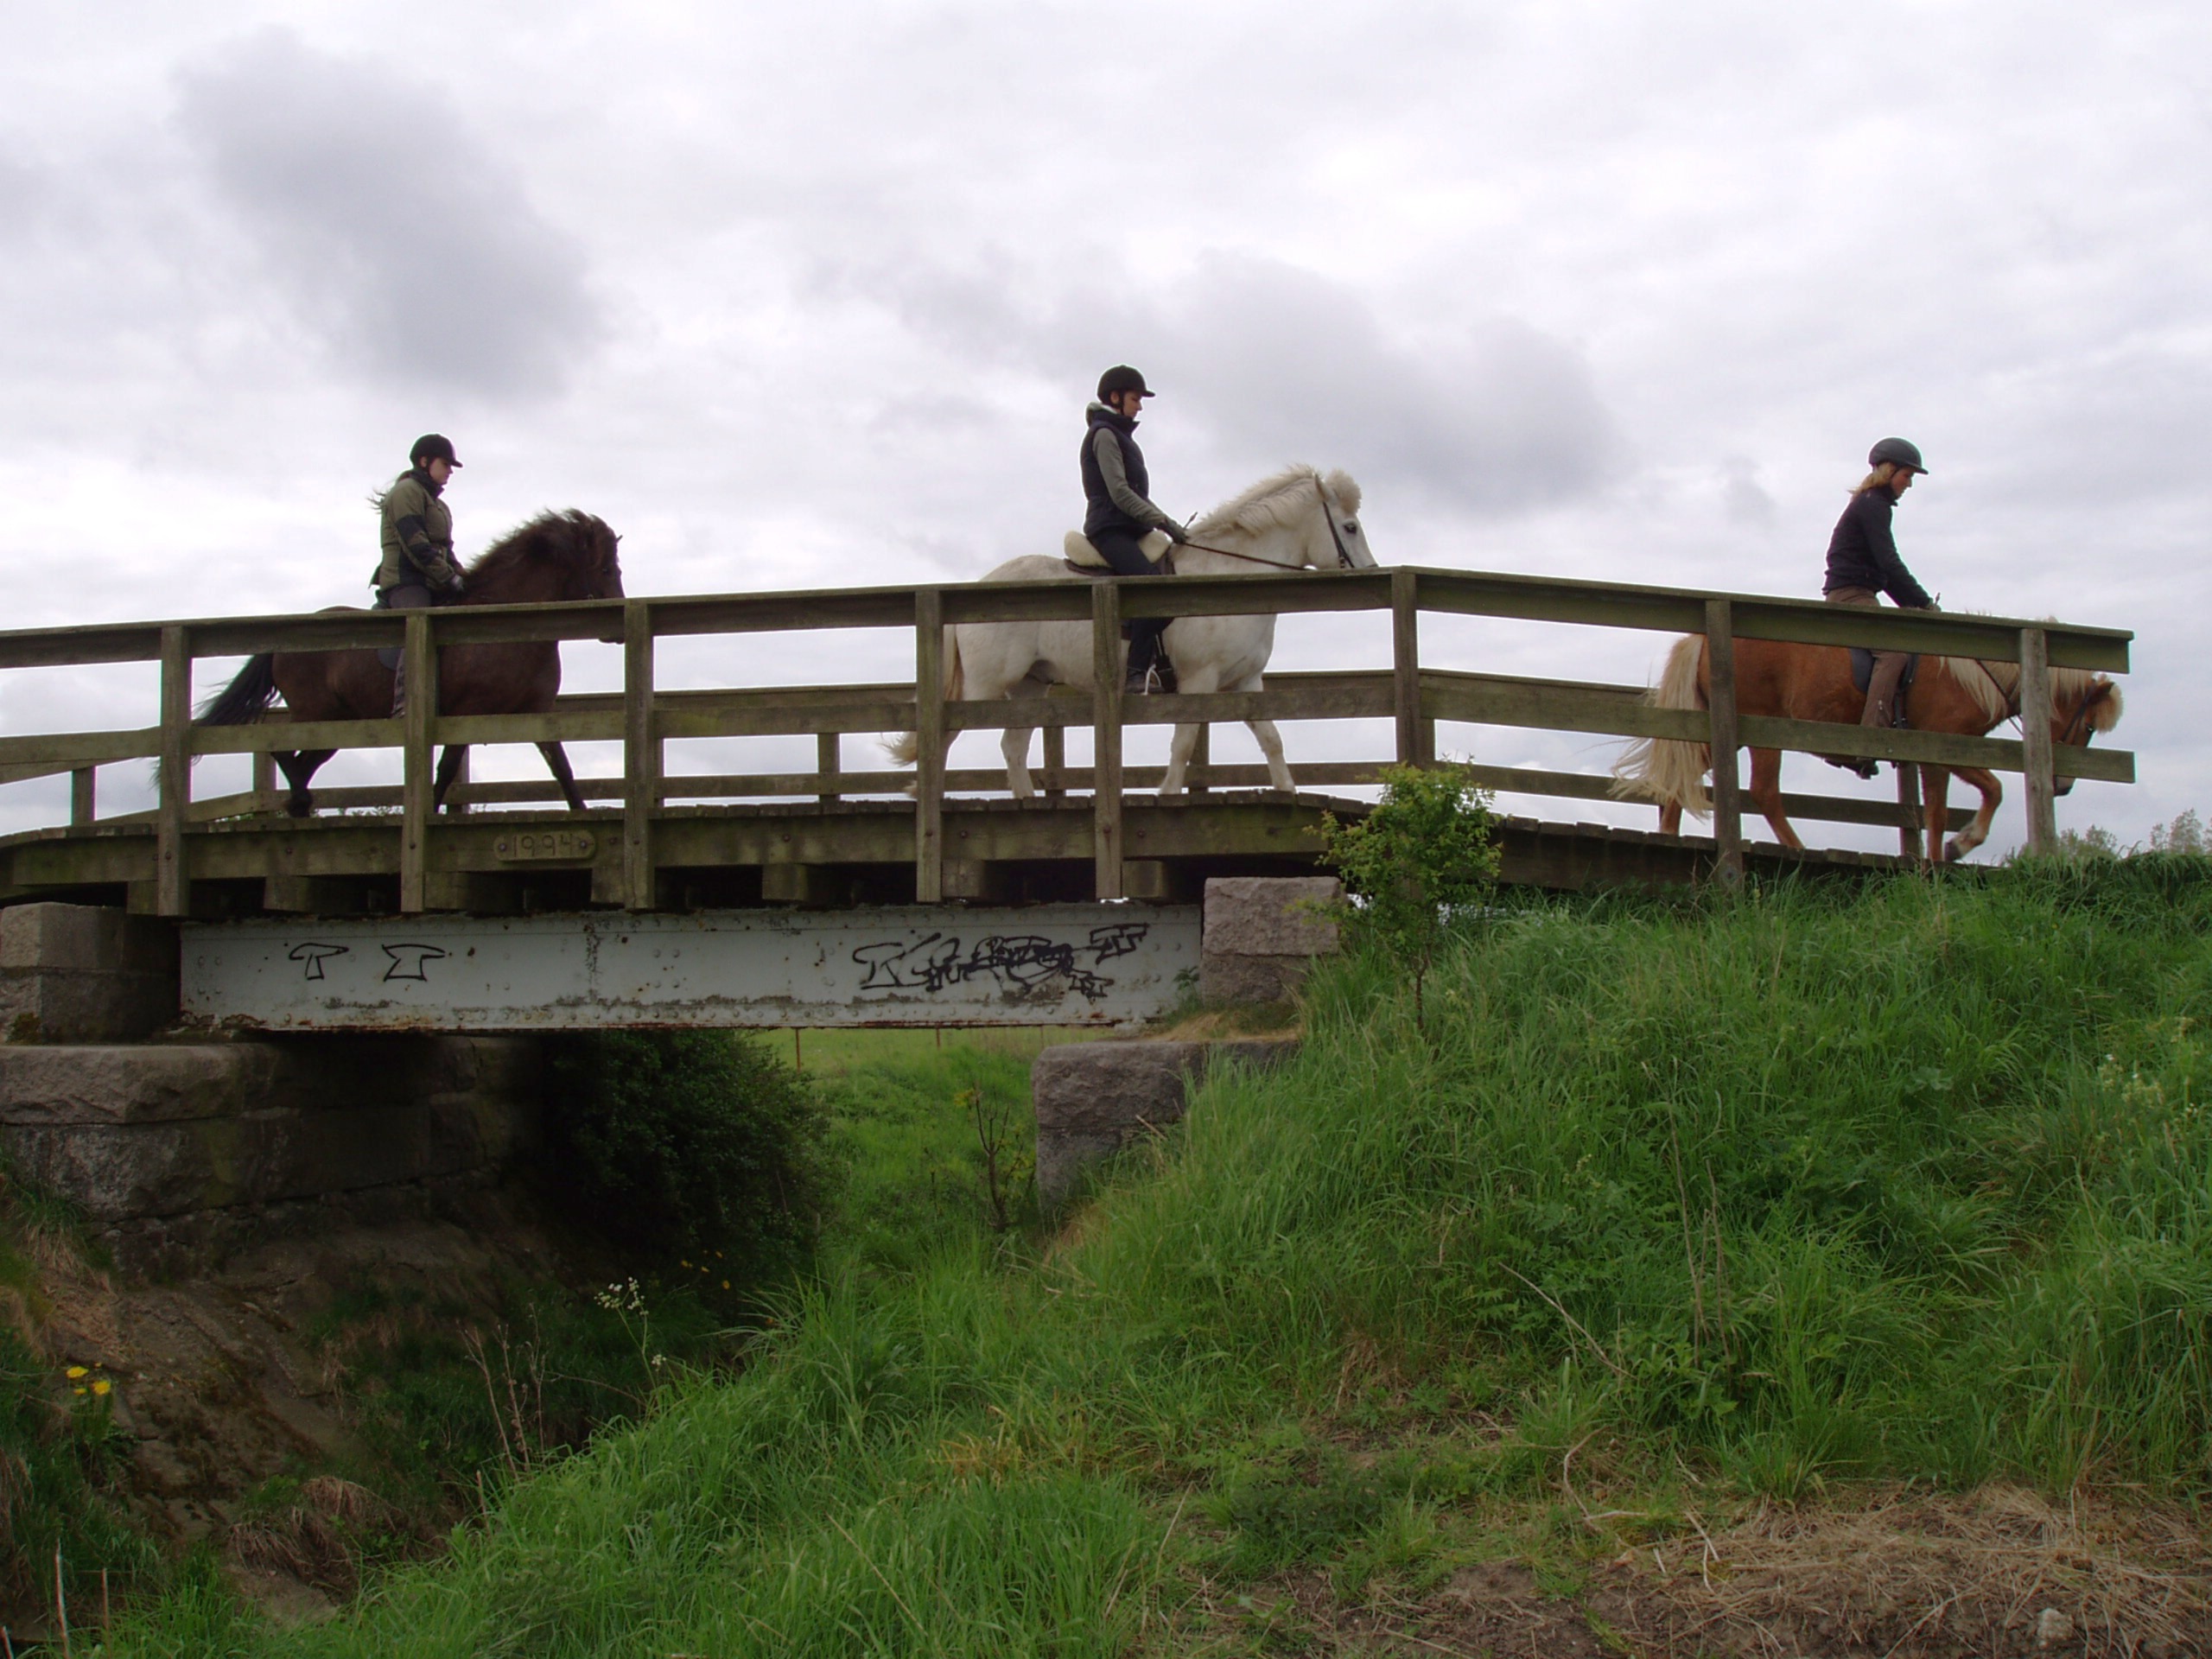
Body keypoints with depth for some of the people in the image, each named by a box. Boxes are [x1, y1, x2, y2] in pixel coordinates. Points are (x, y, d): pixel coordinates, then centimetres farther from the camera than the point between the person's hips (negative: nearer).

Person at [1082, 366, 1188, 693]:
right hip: (1110, 529, -11)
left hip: (1129, 531, 11)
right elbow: (1120, 493, -15)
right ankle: (1137, 673, -33)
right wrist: (1164, 522, -16)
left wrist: (1171, 526, 15)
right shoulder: (1104, 435, -5)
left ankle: (1162, 665, 0)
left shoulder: (1120, 436, 25)